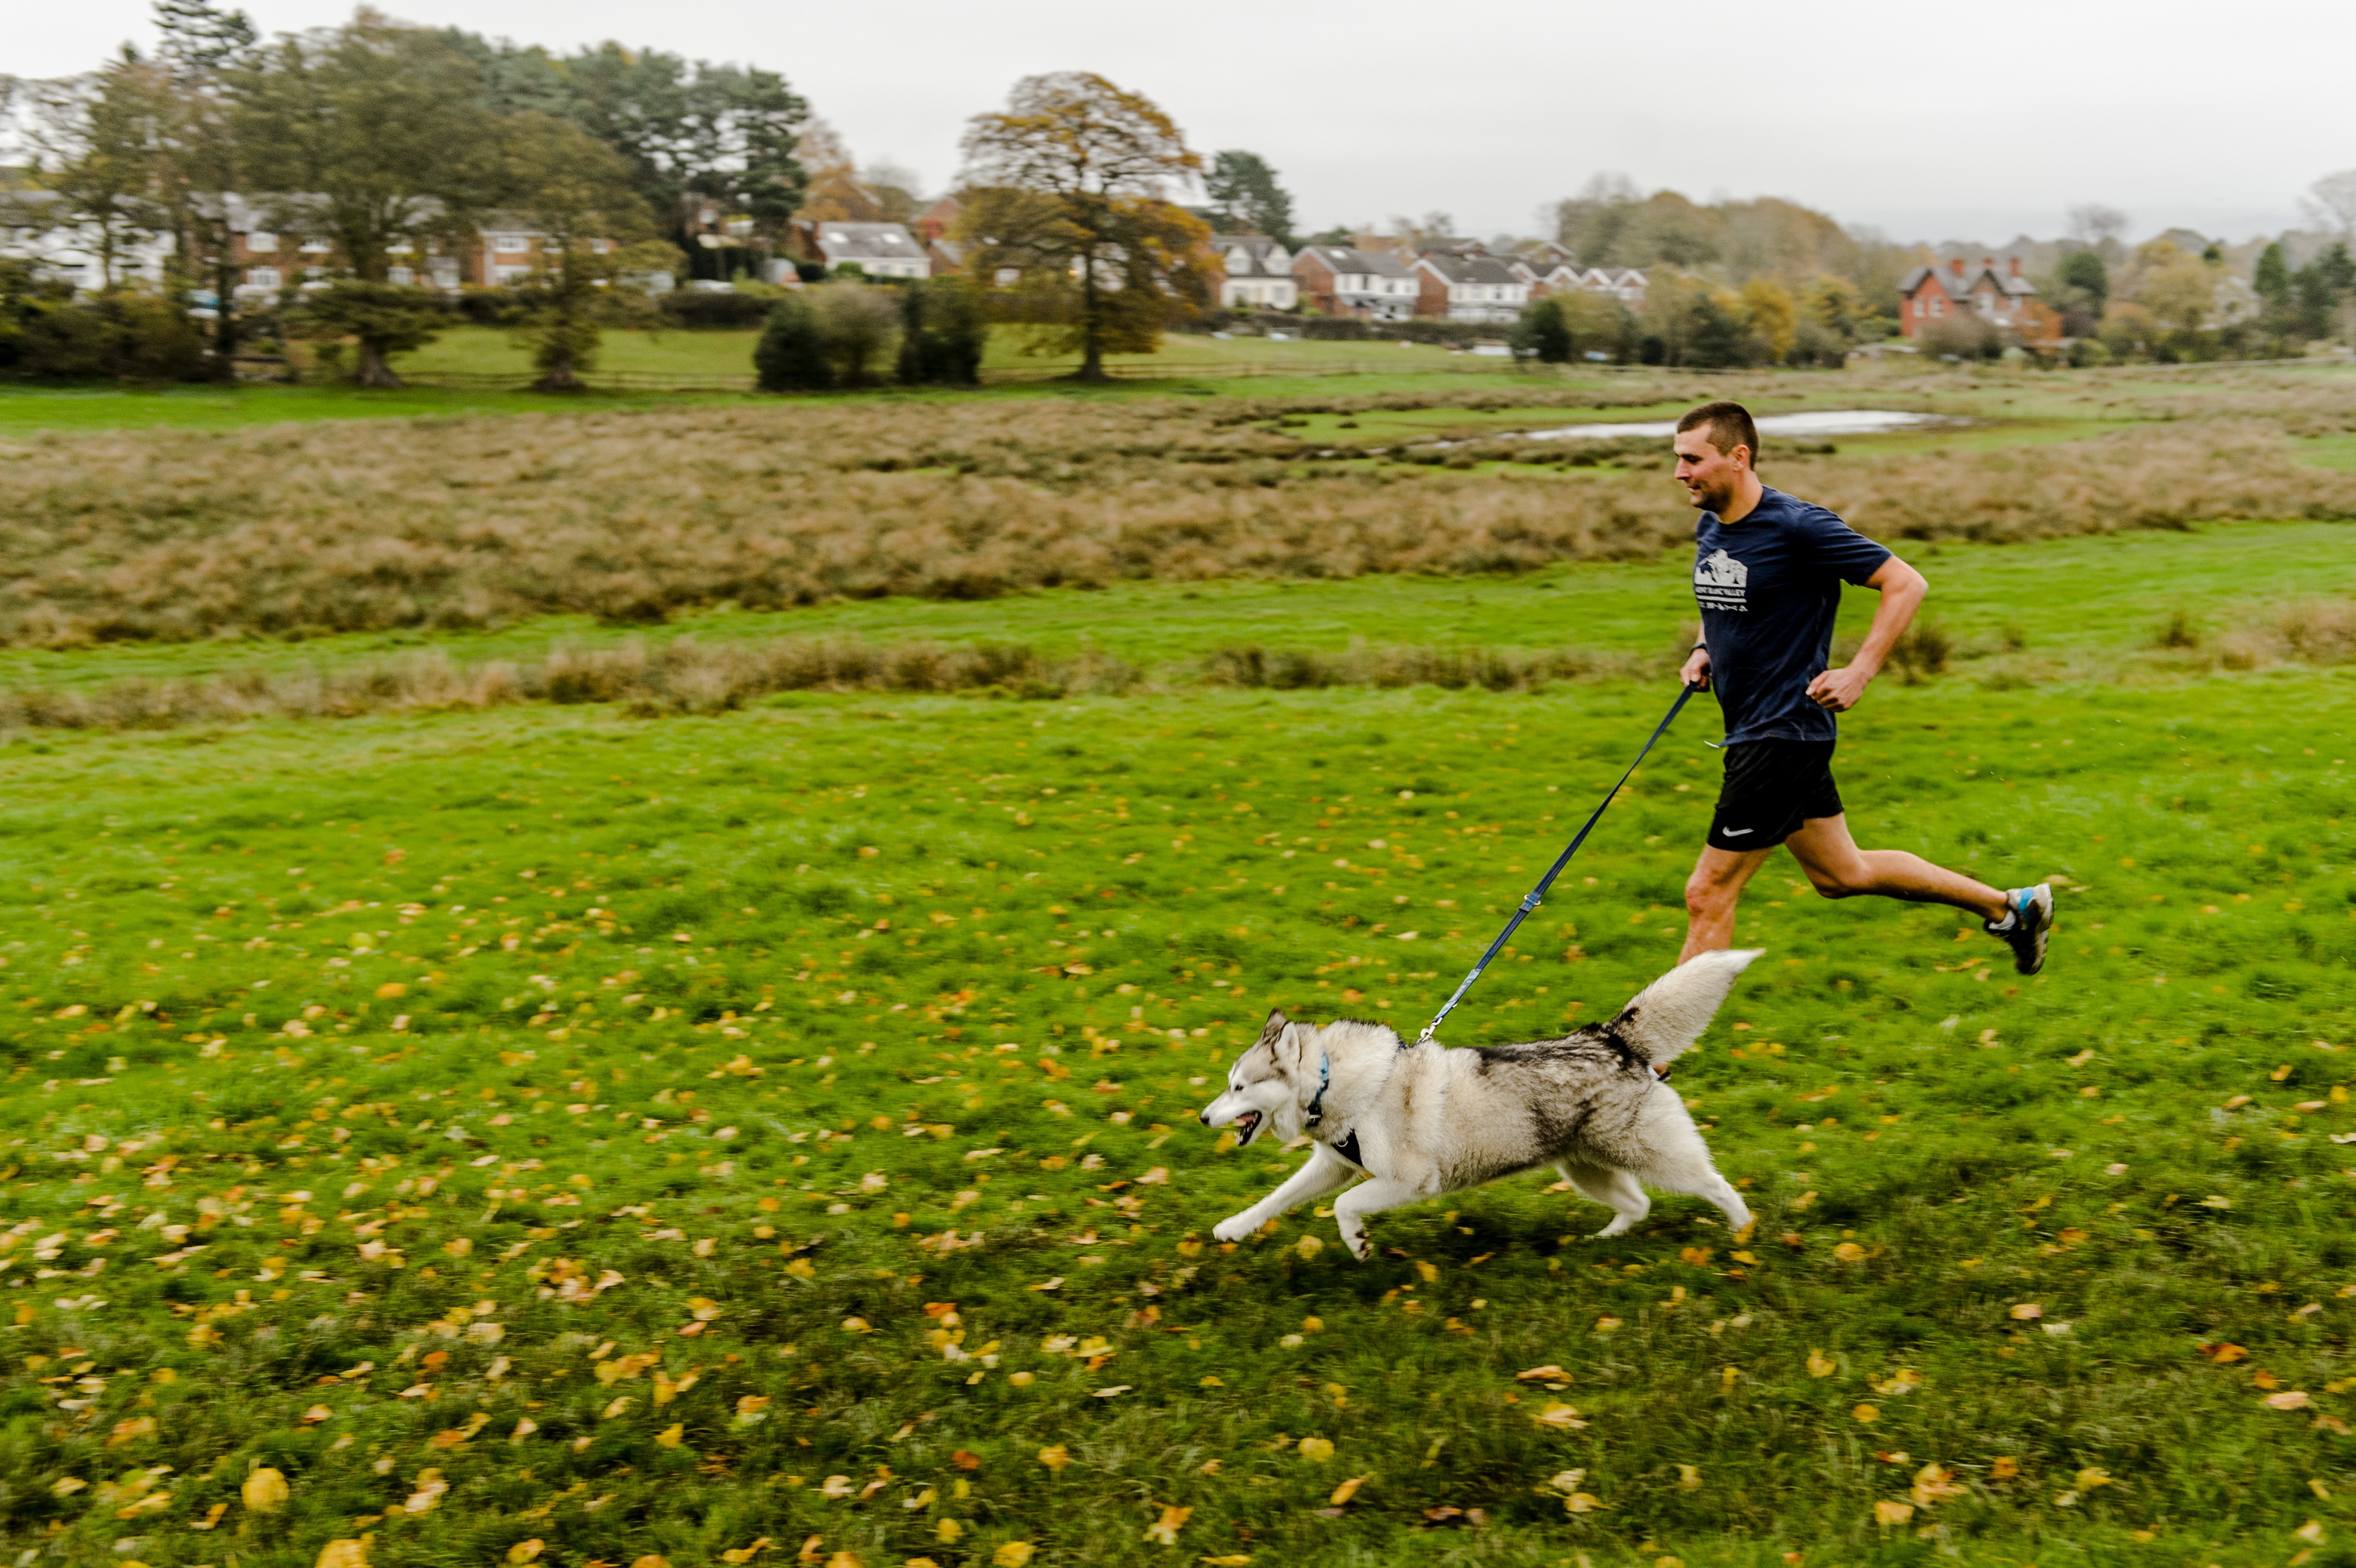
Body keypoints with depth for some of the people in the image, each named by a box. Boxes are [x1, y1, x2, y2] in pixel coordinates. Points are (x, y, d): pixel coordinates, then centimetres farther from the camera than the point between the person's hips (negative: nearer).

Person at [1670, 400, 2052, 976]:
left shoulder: (1796, 526, -18)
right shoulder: (1708, 528, 6)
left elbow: (1906, 583, -13)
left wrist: (1859, 672, -20)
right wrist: (1703, 651, 7)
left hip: (1784, 733, -9)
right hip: (1752, 731, 9)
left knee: (1708, 894, -7)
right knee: (1843, 874, 21)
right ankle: (2009, 906, 36)